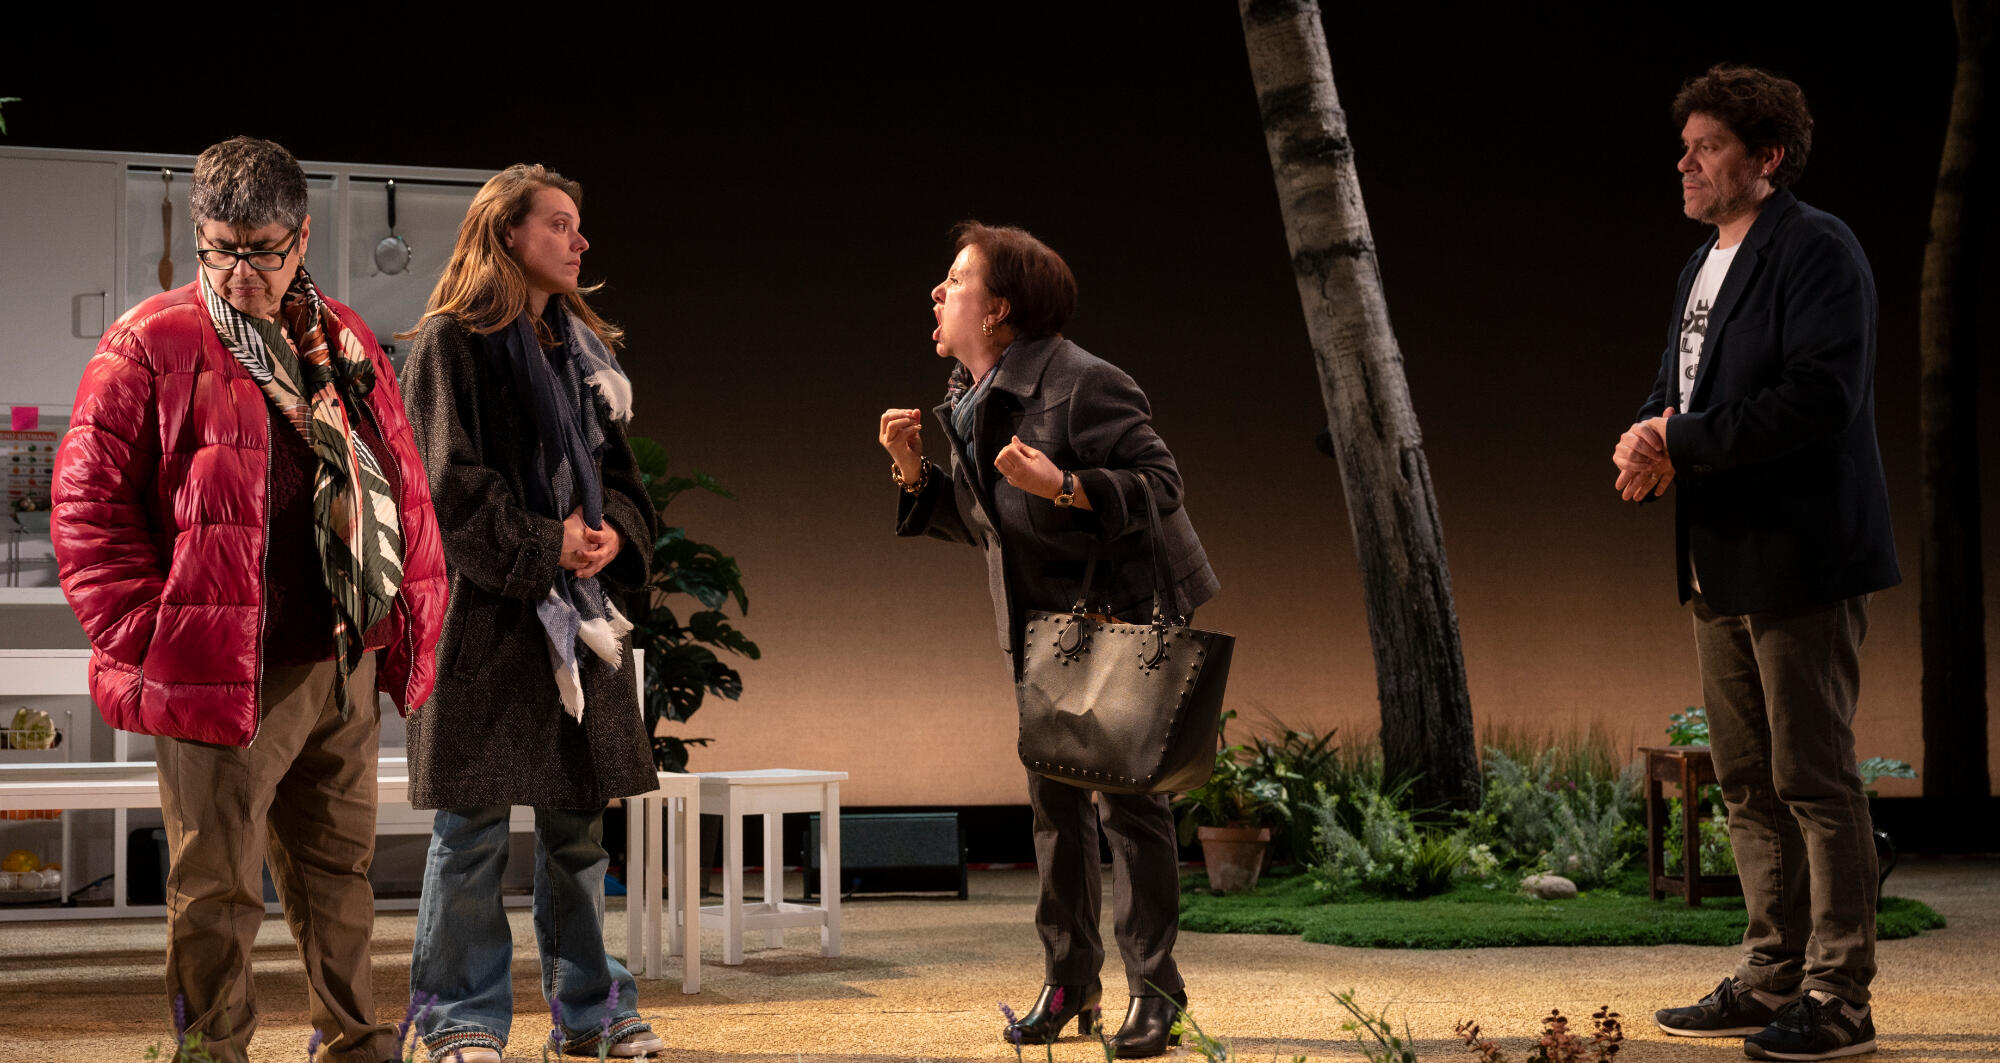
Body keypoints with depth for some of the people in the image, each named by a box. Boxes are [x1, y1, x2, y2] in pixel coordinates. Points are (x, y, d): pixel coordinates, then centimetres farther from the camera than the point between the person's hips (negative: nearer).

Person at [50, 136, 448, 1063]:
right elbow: (89, 502, -6)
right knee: (217, 891, 1)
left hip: (346, 669, 6)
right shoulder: (150, 345, -5)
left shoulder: (345, 344, 13)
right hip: (226, 674, -6)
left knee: (339, 873, 17)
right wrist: (145, 637, -11)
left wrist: (411, 625, 10)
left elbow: (403, 488, 17)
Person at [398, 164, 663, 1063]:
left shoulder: (581, 346, 17)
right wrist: (542, 547, -14)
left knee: (578, 814, 10)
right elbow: (450, 480, -11)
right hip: (483, 607, -7)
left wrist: (614, 533, -3)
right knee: (473, 820, -3)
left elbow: (617, 466, 17)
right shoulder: (453, 341, -4)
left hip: (577, 608, 7)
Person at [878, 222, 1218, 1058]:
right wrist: (915, 473, 1)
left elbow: (1161, 481, -19)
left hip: (1124, 613, -8)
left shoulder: (1081, 385, -18)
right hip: (1043, 624, 8)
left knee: (1129, 798, -6)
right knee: (1054, 802, 8)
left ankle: (1153, 990, 1)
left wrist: (1062, 486, -31)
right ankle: (1070, 983, 15)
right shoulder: (969, 404, 9)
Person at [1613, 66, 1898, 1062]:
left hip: (1798, 562, -9)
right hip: (1723, 562, 9)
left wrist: (1682, 444, -19)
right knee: (1748, 785, 14)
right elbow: (1678, 387, 22)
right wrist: (1648, 434, -2)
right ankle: (1772, 979, 23)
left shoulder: (1816, 251, -11)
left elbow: (1820, 395, -23)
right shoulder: (1705, 263, 18)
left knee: (1815, 781, -6)